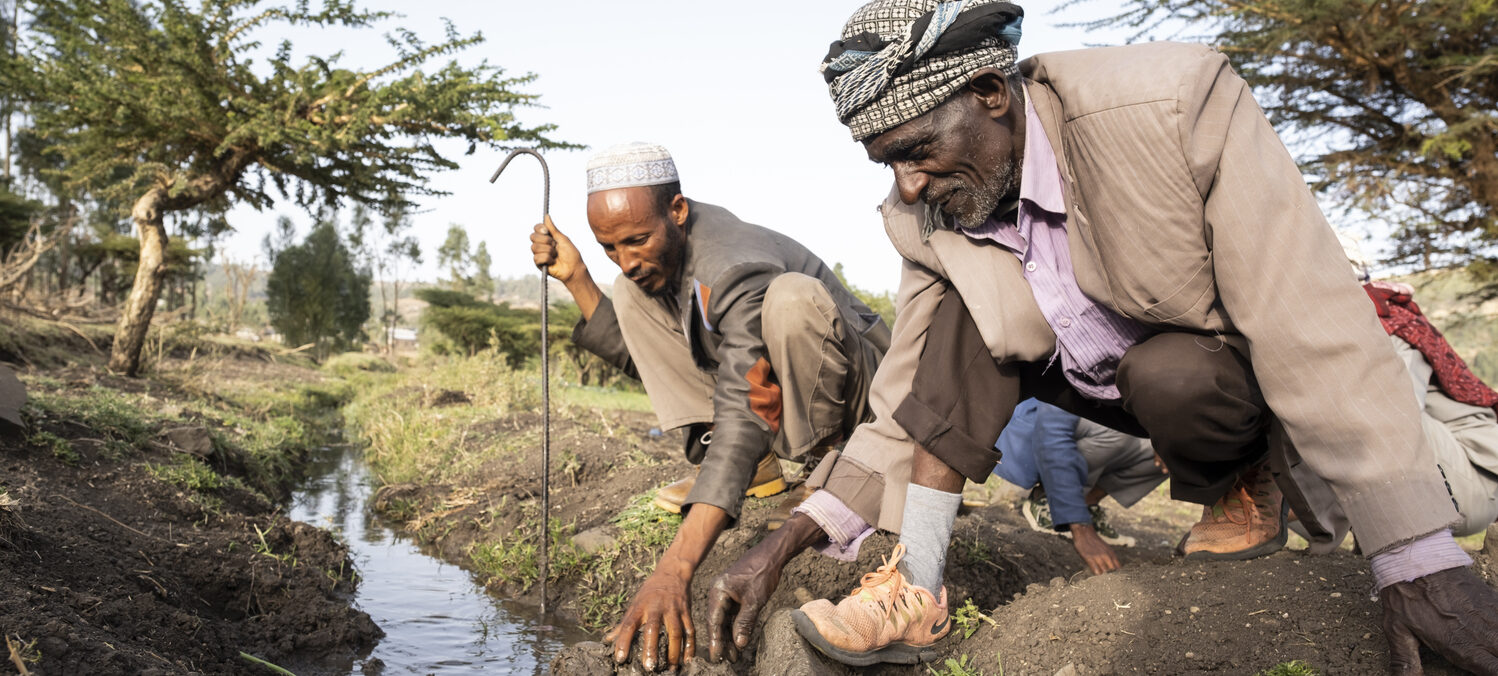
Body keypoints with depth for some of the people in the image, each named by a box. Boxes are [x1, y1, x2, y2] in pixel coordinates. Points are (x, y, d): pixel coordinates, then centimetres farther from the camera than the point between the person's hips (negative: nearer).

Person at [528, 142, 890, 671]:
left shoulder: (735, 270, -34)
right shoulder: (658, 251, -8)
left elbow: (742, 419, -46)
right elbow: (640, 358, 4)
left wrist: (674, 570, -57)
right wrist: (576, 278, -12)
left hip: (850, 385, -8)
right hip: (764, 376, 8)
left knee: (792, 294, -39)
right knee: (633, 296, -6)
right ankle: (755, 463, -6)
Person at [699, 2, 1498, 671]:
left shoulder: (1175, 102, -30)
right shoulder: (925, 221, -14)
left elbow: (1313, 324, -30)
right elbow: (906, 399, -9)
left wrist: (1420, 564, -30)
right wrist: (785, 543, -21)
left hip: (1230, 378, -4)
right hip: (1109, 382, 4)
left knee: (1166, 377, -35)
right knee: (964, 306, -17)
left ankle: (1246, 484, -1)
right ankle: (917, 590, -21)